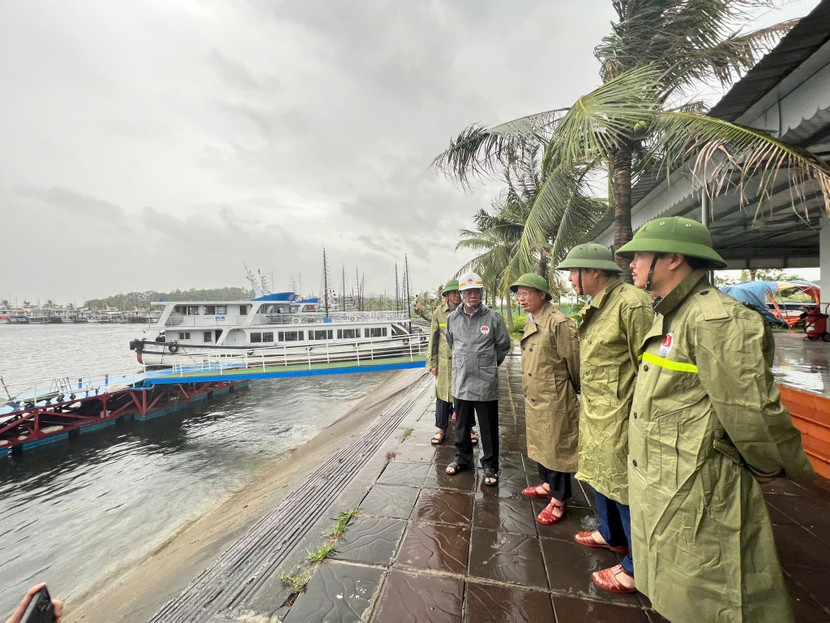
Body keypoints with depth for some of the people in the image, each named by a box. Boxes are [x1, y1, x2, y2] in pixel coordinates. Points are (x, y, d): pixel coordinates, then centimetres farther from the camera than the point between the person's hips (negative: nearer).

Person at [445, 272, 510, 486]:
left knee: (489, 427, 10)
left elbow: (503, 345, 3)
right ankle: (462, 457, 39)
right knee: (461, 424, 18)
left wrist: (489, 364, 10)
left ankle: (490, 465, 28)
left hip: (486, 383, -3)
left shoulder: (493, 317, -8)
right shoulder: (453, 318, 1)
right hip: (460, 381, 3)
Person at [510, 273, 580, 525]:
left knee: (556, 447, 5)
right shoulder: (531, 322, 8)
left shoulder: (558, 323, -20)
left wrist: (574, 390, -3)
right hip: (534, 397, 9)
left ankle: (559, 500, 21)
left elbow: (573, 362, -14)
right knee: (540, 443, 22)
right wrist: (528, 391, 18)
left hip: (554, 398, -9)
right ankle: (548, 484, 41)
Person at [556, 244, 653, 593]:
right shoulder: (594, 307, 9)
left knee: (624, 486, 6)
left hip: (619, 416, -9)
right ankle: (611, 535, 46)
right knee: (600, 474, 23)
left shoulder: (631, 303, -20)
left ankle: (636, 568, 27)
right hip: (594, 412, 9)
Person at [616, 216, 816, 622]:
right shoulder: (668, 317, 8)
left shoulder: (716, 319, -22)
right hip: (658, 490, 9)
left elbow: (752, 413, -21)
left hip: (695, 497, -9)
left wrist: (774, 467, -4)